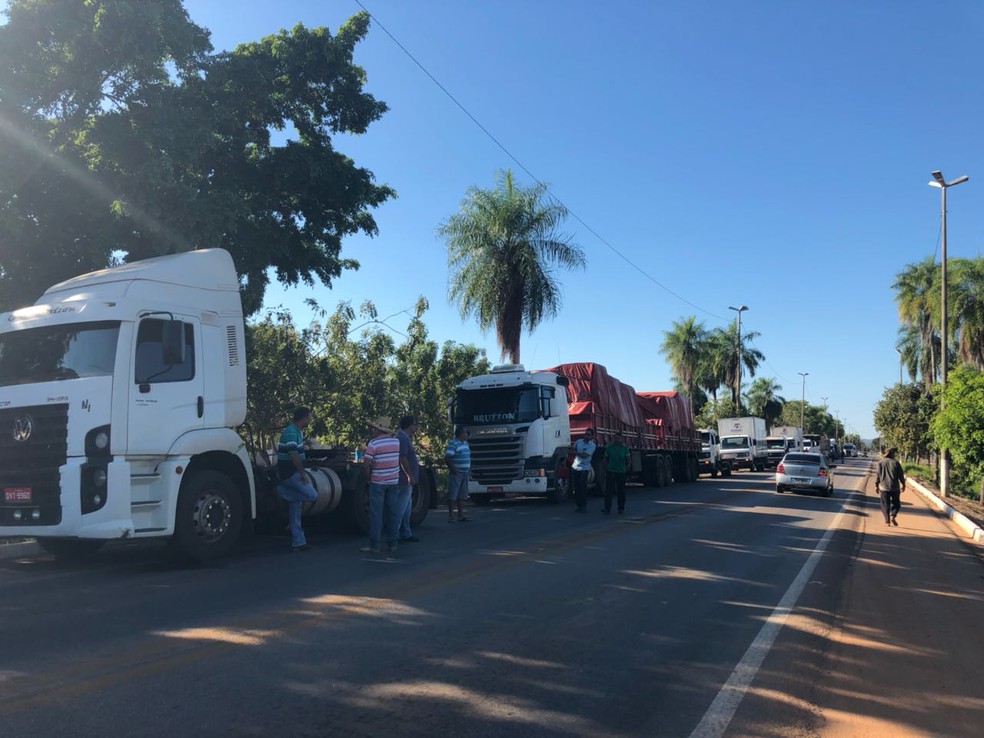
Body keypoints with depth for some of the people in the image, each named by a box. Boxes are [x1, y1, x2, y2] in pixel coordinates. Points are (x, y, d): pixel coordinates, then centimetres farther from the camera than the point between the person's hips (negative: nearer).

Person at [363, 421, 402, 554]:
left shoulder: (373, 443, -12)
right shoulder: (396, 441, 4)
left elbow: (366, 464, -14)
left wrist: (369, 477, 2)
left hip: (377, 482, -4)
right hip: (394, 481, 4)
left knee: (376, 514, 1)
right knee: (393, 513, 8)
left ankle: (374, 545, 1)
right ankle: (392, 544, 11)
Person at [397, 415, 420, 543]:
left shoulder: (404, 438, 17)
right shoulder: (402, 438, -16)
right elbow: (402, 459, -24)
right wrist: (410, 476, -23)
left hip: (406, 480, 11)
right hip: (405, 480, -11)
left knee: (406, 508, 15)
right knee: (401, 508, -7)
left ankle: (406, 534, 22)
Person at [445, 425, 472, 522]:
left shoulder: (465, 443, 14)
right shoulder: (453, 444, -13)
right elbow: (447, 458, -19)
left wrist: (469, 467, 13)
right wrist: (453, 469, -21)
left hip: (465, 473, 9)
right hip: (456, 474, -8)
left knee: (462, 495, 12)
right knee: (452, 495, -4)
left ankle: (461, 515, 17)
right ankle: (451, 516, 0)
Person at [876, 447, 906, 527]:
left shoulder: (881, 462, 0)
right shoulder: (896, 462, -4)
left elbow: (878, 475, -1)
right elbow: (901, 475, -2)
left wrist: (877, 486, 6)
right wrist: (903, 485, 9)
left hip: (884, 487, 1)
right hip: (895, 487, -1)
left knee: (885, 505, 7)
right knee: (896, 503, 15)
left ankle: (887, 521, 1)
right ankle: (893, 516, -6)